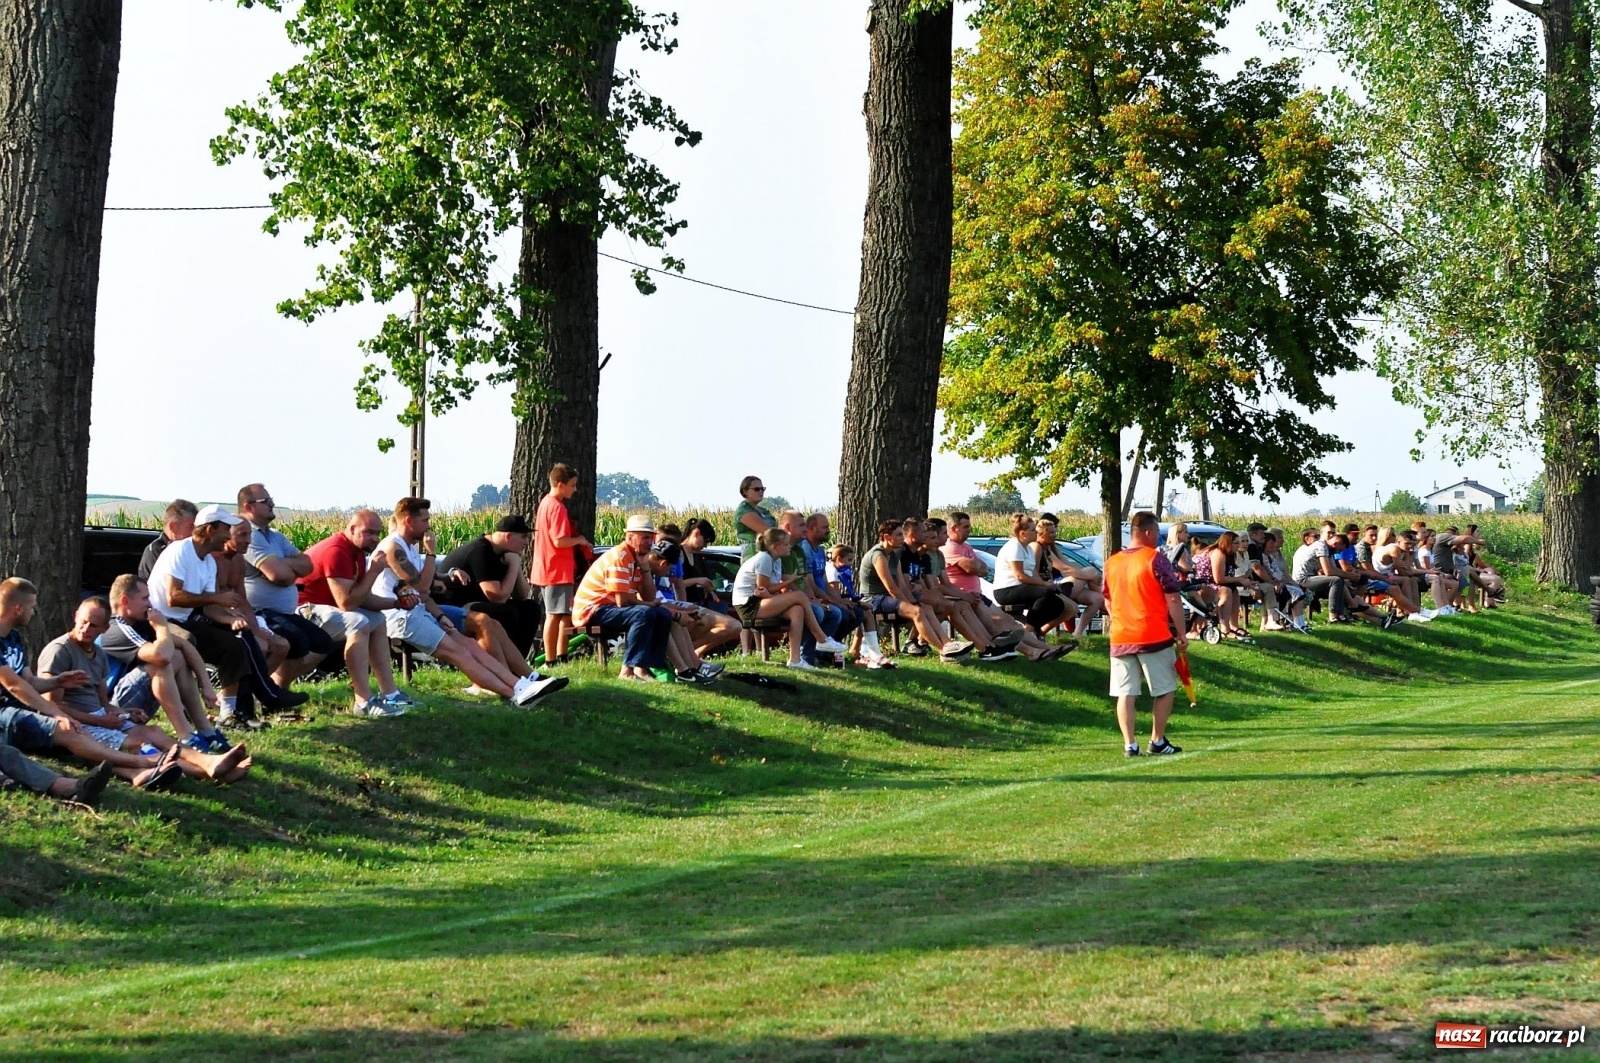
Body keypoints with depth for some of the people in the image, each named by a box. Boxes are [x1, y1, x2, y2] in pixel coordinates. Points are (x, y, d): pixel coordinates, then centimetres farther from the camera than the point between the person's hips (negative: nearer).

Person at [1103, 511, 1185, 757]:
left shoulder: (1112, 562, 8)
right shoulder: (1156, 559, -9)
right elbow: (1173, 600, -10)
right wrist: (1182, 633, -4)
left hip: (1120, 637, 5)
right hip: (1155, 636, -5)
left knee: (1125, 693, 4)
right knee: (1164, 690, 9)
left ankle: (1130, 744, -1)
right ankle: (1157, 742, 10)